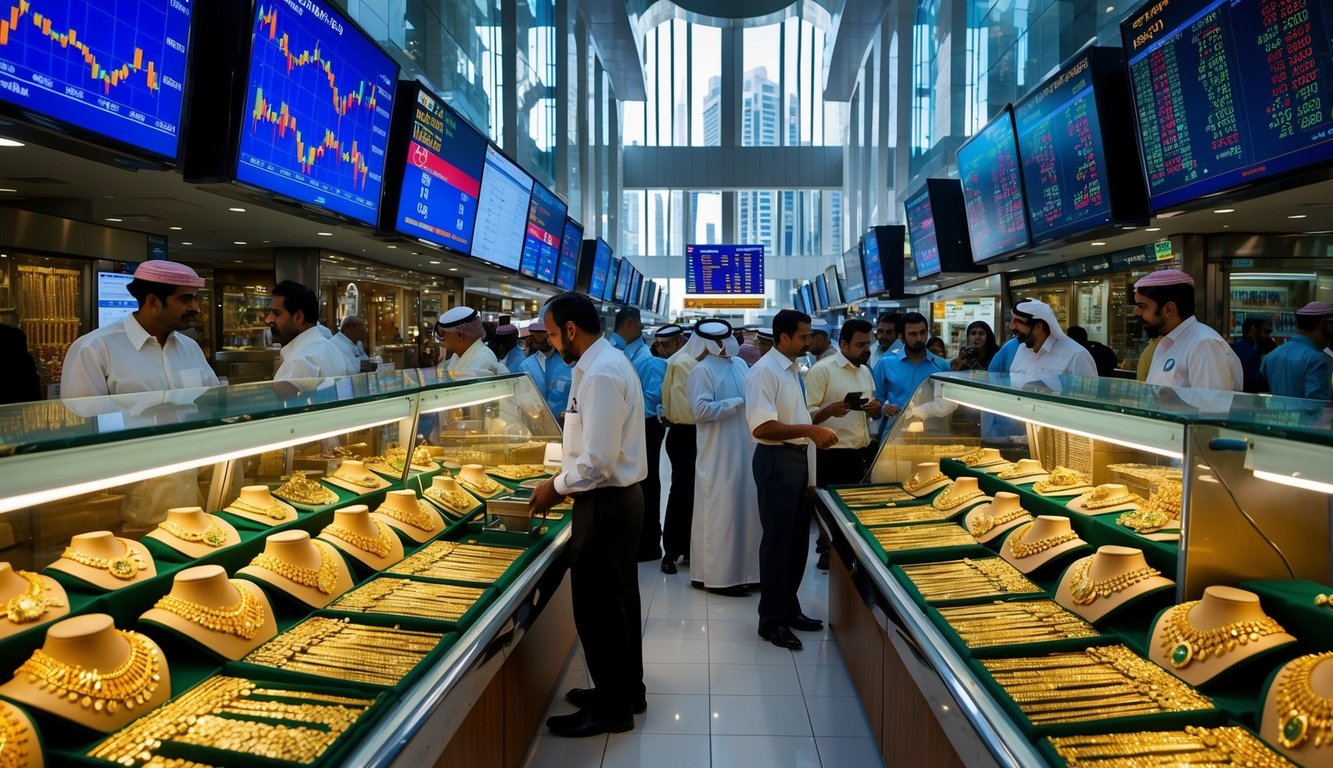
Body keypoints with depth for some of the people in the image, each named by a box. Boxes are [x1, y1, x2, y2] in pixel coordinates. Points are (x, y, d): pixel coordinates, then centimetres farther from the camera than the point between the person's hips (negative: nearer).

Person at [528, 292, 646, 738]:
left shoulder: (600, 374, -22)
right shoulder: (605, 362, 11)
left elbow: (598, 460, -26)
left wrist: (557, 488, -11)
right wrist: (563, 481, 10)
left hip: (606, 505, -10)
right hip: (619, 498, 10)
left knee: (597, 606, 3)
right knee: (617, 600, 20)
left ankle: (611, 709, 18)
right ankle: (626, 691, 36)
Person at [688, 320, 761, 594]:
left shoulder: (740, 364, 12)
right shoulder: (702, 370, -10)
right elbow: (700, 410, -20)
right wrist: (738, 402, -15)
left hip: (746, 451, 7)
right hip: (719, 456, -7)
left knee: (746, 511, 12)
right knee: (721, 513, 0)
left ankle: (744, 569, 24)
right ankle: (718, 575, 11)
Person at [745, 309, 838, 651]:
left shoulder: (794, 369, 12)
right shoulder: (765, 371, -16)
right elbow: (762, 428, -25)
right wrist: (810, 429, -27)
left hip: (799, 459, 9)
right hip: (777, 461, -9)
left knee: (798, 539, 16)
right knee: (777, 541, 0)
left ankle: (789, 607, 31)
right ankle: (772, 620, 12)